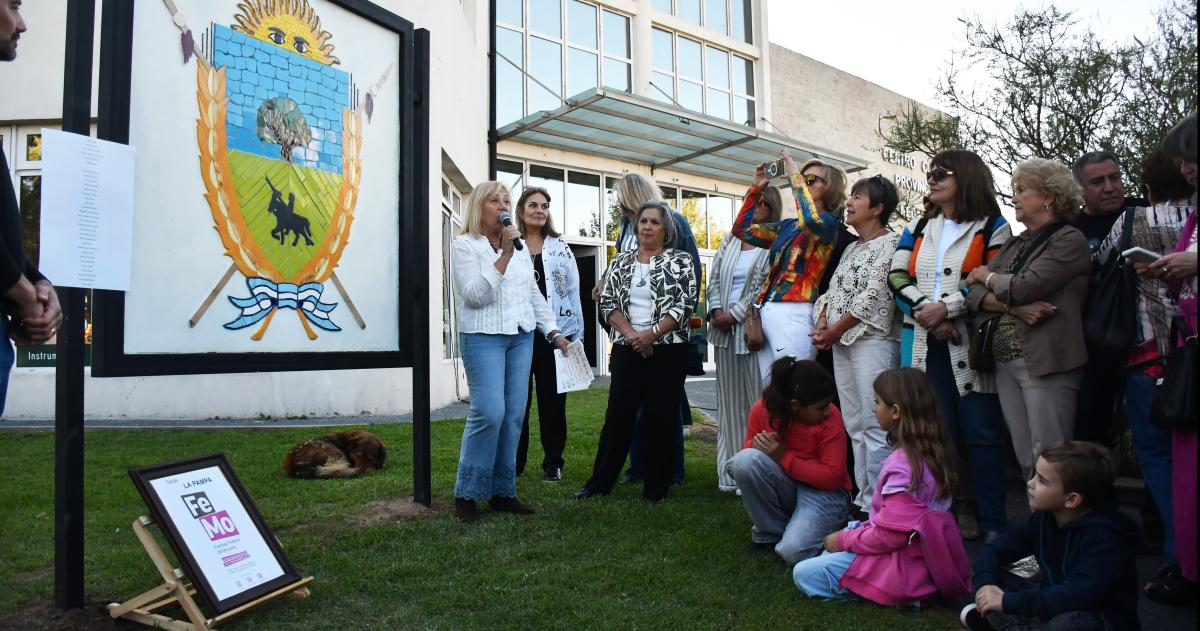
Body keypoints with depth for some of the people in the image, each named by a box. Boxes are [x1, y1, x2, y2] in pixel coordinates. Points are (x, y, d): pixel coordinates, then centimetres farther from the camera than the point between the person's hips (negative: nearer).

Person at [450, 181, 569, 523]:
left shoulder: (520, 246, 16)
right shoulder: (464, 245, -2)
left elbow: (534, 294, 20)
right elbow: (474, 294, -15)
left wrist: (553, 331, 14)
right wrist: (504, 255, -19)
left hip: (521, 337, 6)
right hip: (483, 337, -6)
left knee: (514, 415, 3)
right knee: (490, 413, -15)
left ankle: (502, 491, 13)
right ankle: (466, 494, -1)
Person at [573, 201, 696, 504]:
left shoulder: (680, 260, 1)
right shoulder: (621, 261, 11)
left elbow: (685, 304, -8)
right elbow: (608, 303, 4)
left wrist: (652, 334, -17)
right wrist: (632, 334, -10)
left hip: (668, 349, -2)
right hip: (627, 349, 3)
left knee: (661, 416, 2)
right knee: (618, 414, 5)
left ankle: (656, 487, 13)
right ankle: (600, 482, 14)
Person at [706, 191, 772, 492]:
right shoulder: (730, 240, 17)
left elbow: (764, 287, -9)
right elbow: (714, 279, 13)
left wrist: (734, 315, -12)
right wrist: (716, 311, -4)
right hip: (724, 331, 6)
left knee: (756, 402, -5)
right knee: (729, 402, 9)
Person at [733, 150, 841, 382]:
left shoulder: (828, 222, 0)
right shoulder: (787, 226, 20)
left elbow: (811, 221, -24)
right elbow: (742, 229, 25)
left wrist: (794, 175, -13)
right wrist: (756, 188, 19)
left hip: (794, 313, -7)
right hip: (767, 311, 7)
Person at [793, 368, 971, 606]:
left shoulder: (901, 464, -26)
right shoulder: (932, 450, 3)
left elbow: (890, 536, -24)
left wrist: (843, 539, -10)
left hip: (908, 567, -10)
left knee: (803, 574, -11)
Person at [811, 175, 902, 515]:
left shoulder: (892, 242, -4)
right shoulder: (851, 248, 21)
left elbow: (874, 295, -13)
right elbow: (832, 290, 18)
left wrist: (835, 330, -10)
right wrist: (822, 321, -1)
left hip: (873, 339, -8)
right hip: (841, 344, 8)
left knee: (875, 426, -9)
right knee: (854, 426, 9)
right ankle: (863, 497, 15)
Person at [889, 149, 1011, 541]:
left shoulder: (992, 227, 4)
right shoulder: (918, 229, 17)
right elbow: (897, 277, 6)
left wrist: (947, 307, -16)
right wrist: (925, 311, -10)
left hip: (971, 343, -4)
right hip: (924, 343, 4)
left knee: (981, 432, -1)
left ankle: (993, 522, 7)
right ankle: (951, 511, 17)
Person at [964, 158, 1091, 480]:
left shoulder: (1070, 240, -4)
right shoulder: (1014, 244, 17)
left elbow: (1023, 288, -17)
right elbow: (975, 295, 7)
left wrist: (987, 276, 3)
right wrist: (1016, 308, -12)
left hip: (1046, 363, -7)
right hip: (1006, 362, 7)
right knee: (1026, 462, 9)